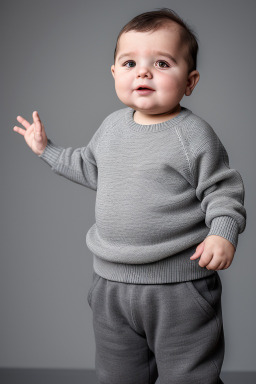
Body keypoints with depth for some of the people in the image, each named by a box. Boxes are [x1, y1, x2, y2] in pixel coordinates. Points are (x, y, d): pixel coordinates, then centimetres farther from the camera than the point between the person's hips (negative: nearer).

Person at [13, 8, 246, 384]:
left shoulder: (194, 134, -12)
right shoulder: (113, 125, 7)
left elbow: (222, 190, -9)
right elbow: (90, 168, 24)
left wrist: (223, 232, -26)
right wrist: (47, 149, 26)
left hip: (179, 286, -6)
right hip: (112, 282, 6)